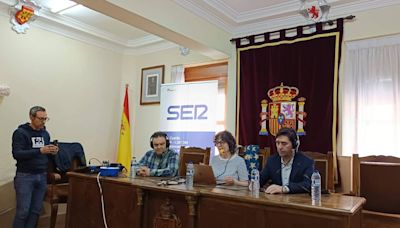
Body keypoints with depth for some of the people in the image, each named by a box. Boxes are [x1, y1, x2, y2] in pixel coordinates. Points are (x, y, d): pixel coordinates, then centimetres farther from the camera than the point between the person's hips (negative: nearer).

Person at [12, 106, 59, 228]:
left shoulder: (45, 133, 11)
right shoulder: (20, 132, -6)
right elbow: (17, 154, -17)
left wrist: (52, 152, -5)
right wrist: (40, 151, -25)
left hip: (42, 176, 5)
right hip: (25, 176, -5)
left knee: (36, 210, 6)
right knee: (23, 211, -4)